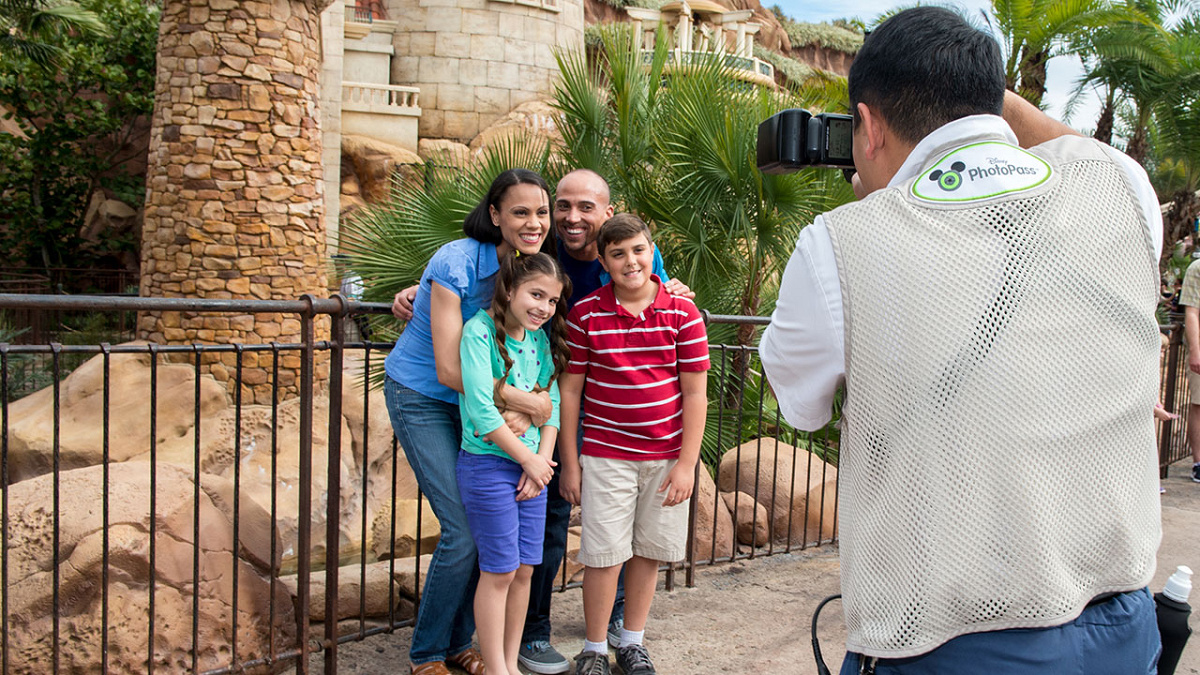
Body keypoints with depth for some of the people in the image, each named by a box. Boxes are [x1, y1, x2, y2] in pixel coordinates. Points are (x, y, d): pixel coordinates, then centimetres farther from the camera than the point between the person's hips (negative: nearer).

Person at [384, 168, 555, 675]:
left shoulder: (533, 266, -6)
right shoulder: (457, 263, -24)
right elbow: (449, 370, -23)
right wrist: (521, 401, -24)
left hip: (475, 401, 6)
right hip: (422, 399, -6)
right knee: (464, 531, -10)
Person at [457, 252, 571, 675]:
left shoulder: (542, 337, 7)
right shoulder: (480, 331, -14)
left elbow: (551, 401, 8)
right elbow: (481, 409, -19)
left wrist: (543, 458, -5)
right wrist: (528, 458, -12)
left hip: (534, 464, 6)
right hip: (488, 464, -6)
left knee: (524, 568, 11)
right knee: (499, 571, 0)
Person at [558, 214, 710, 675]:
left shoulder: (682, 313, -4)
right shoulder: (585, 314, -5)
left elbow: (694, 393, -2)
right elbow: (569, 389, 0)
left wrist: (686, 464, -5)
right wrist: (569, 462, 0)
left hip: (666, 456, 2)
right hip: (605, 455, -1)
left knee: (648, 552, 11)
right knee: (604, 554, 1)